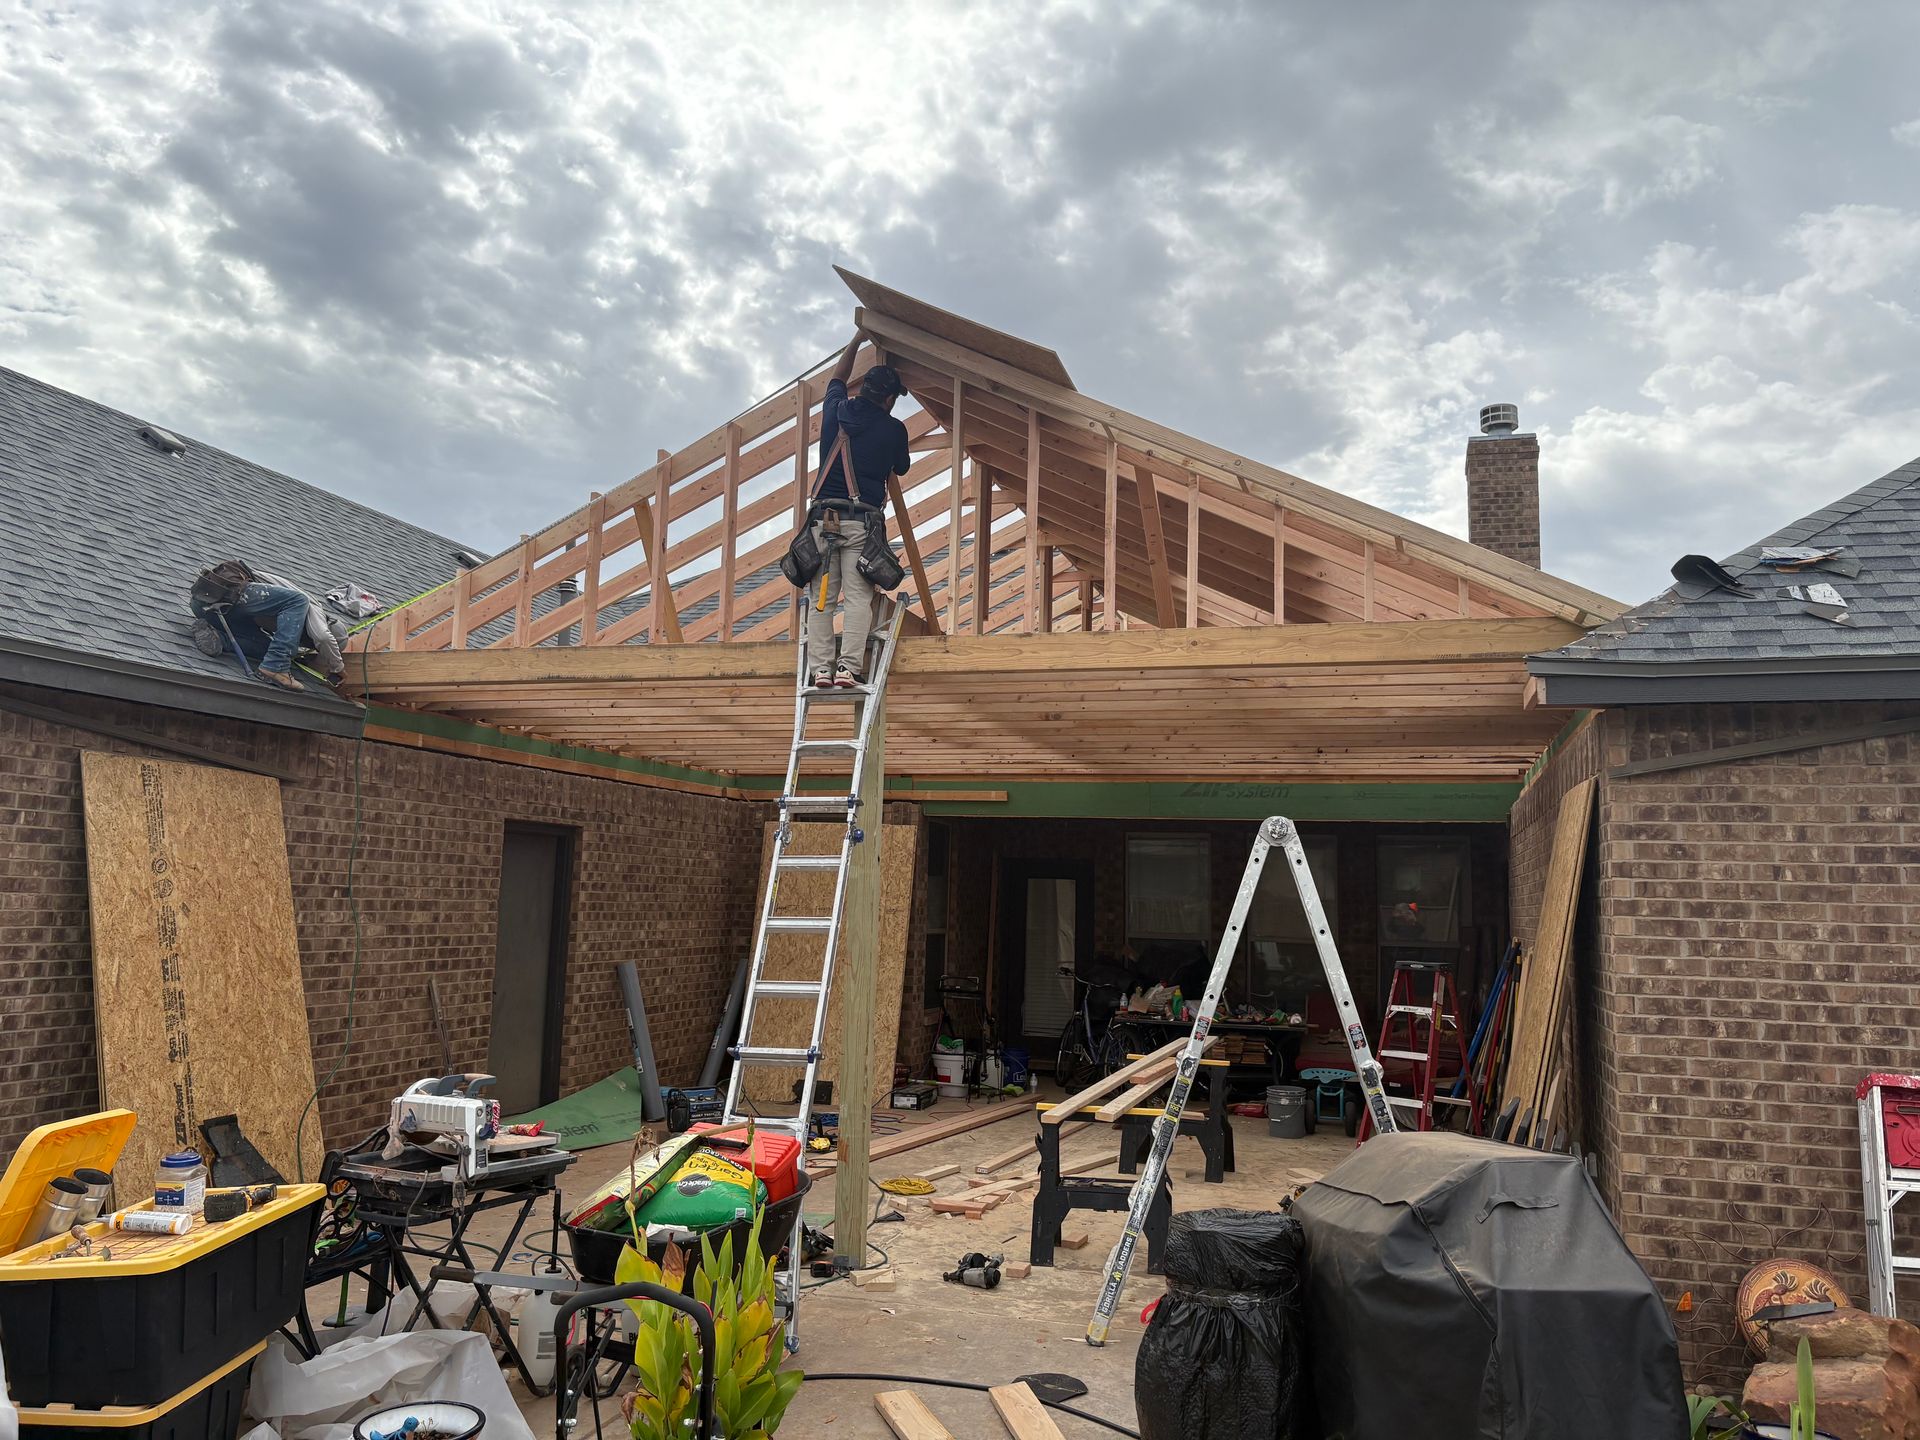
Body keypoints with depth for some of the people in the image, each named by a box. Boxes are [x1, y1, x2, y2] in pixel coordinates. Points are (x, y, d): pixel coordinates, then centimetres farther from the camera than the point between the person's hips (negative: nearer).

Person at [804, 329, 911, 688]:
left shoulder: (835, 411, 11)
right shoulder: (892, 429, 2)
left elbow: (836, 380, 34)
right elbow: (902, 468, 21)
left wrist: (856, 342, 44)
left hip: (823, 517, 3)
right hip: (862, 518, -3)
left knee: (820, 598, 3)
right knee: (858, 597, -5)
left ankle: (820, 668, -5)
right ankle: (849, 667, -14)